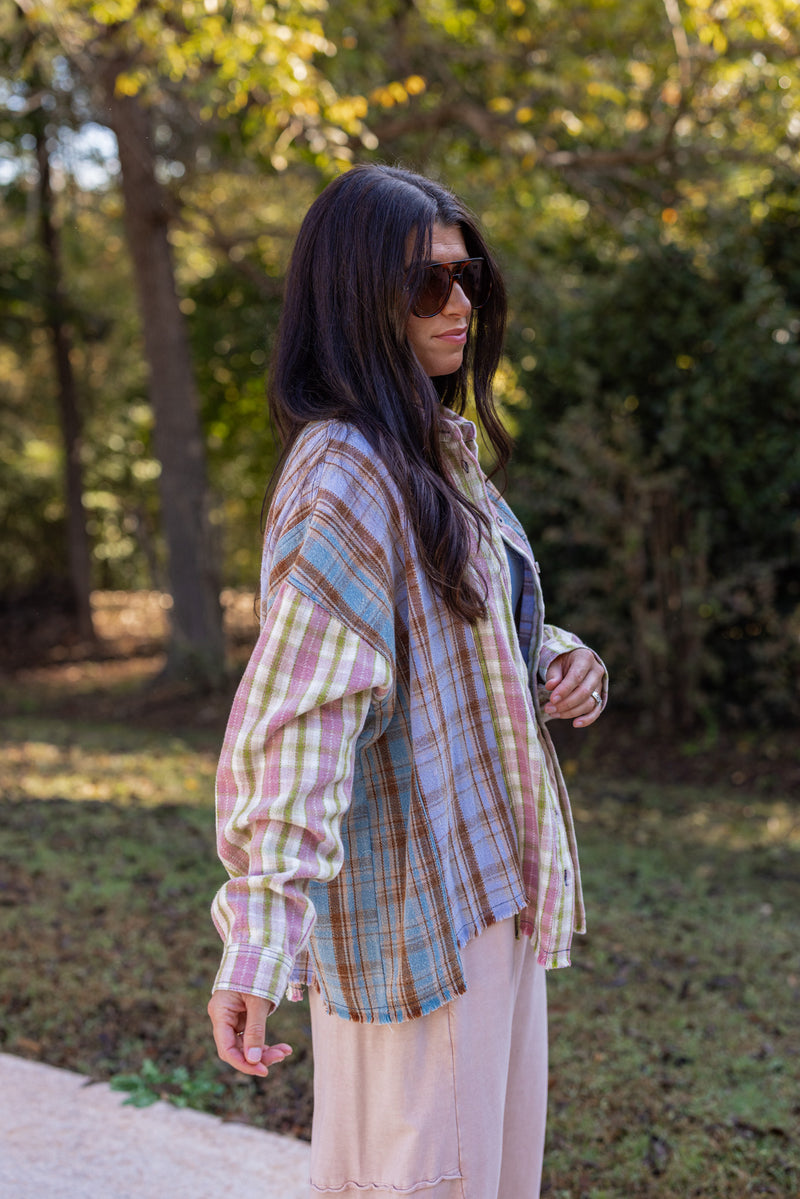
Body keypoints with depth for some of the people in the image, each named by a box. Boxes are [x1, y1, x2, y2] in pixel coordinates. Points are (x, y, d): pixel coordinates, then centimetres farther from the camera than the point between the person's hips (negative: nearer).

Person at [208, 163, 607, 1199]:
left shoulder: (440, 451, 11)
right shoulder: (344, 474, -19)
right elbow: (294, 716, -26)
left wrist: (558, 661, 1)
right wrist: (259, 942, -32)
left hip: (490, 875, 10)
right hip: (414, 903, -10)